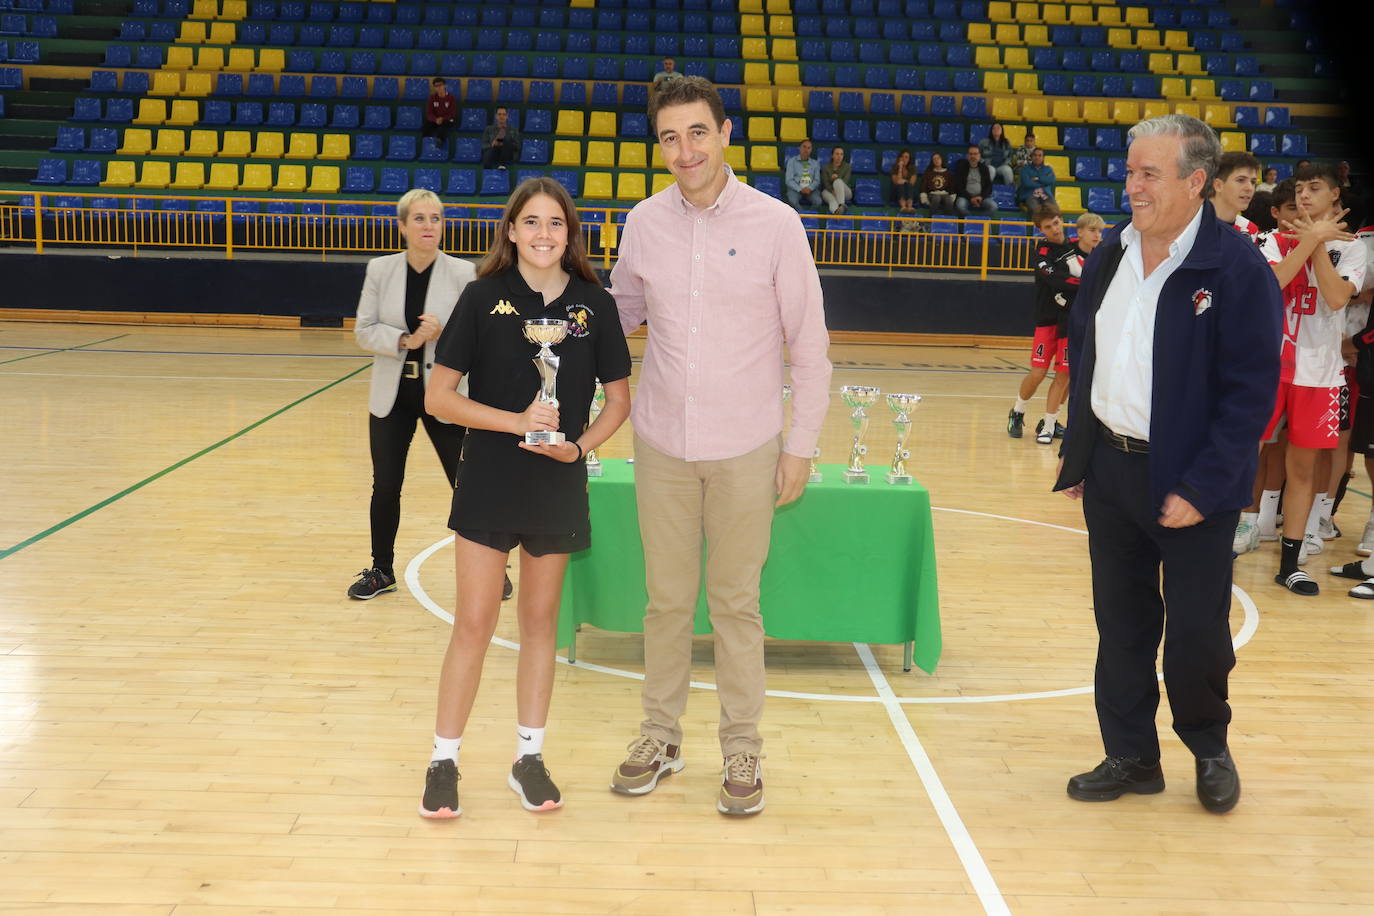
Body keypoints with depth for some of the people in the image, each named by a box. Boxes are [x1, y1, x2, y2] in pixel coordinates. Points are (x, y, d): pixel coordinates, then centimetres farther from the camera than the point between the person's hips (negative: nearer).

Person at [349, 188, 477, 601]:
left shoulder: (462, 273, -6)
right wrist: (404, 340, -18)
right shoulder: (380, 270, 0)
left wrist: (443, 332, -23)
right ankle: (382, 570, 26)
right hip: (392, 395, 2)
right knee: (386, 487, 10)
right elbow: (364, 331, -2)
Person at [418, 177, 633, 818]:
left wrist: (580, 444, -11)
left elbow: (618, 400, 7)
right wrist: (516, 420, -17)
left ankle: (528, 758, 24)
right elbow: (439, 397, -6)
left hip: (558, 484, 2)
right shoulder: (484, 297, -5)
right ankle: (444, 760, 14)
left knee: (540, 620, 12)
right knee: (474, 622, 0)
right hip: (489, 482, -2)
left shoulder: (595, 304, -1)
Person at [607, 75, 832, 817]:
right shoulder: (644, 222, 1)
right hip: (662, 443, 2)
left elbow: (809, 344, -2)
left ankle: (742, 748, 19)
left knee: (735, 601, 5)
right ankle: (660, 735, 25)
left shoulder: (774, 224, -7)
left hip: (745, 448, -2)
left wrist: (801, 443, -3)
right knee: (666, 597, 9)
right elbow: (620, 309, 19)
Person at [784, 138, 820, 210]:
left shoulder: (815, 163, 18)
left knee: (818, 201, -32)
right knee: (793, 201, -37)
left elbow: (817, 180, 10)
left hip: (811, 189, 2)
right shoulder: (792, 161, 10)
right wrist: (800, 189, -14)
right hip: (795, 188, -2)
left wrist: (809, 188, -13)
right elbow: (789, 180, 1)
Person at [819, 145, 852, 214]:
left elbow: (845, 182, -7)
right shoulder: (826, 167, 4)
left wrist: (837, 178, -27)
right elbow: (826, 183, -8)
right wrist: (832, 191, -28)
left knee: (838, 181, -34)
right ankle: (836, 210, -74)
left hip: (844, 193, 0)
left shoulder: (846, 166, 4)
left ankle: (841, 205, -55)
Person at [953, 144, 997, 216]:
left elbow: (989, 186, 10)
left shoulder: (984, 168, 12)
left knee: (993, 206, -28)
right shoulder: (961, 167, 4)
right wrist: (970, 198, -14)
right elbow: (958, 186, -2)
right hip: (965, 197, -2)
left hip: (981, 197, 2)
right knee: (960, 206, -37)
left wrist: (981, 197, -11)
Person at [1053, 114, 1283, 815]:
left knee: (1196, 632, 3)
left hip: (1186, 481, -5)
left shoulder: (1236, 268, -13)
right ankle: (1131, 757, 27)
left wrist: (1201, 489, -18)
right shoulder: (1111, 253, 6)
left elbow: (1251, 391, -14)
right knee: (1121, 625, 13)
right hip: (1108, 467, 5)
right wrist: (1074, 448, 10)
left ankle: (1209, 748, 30)